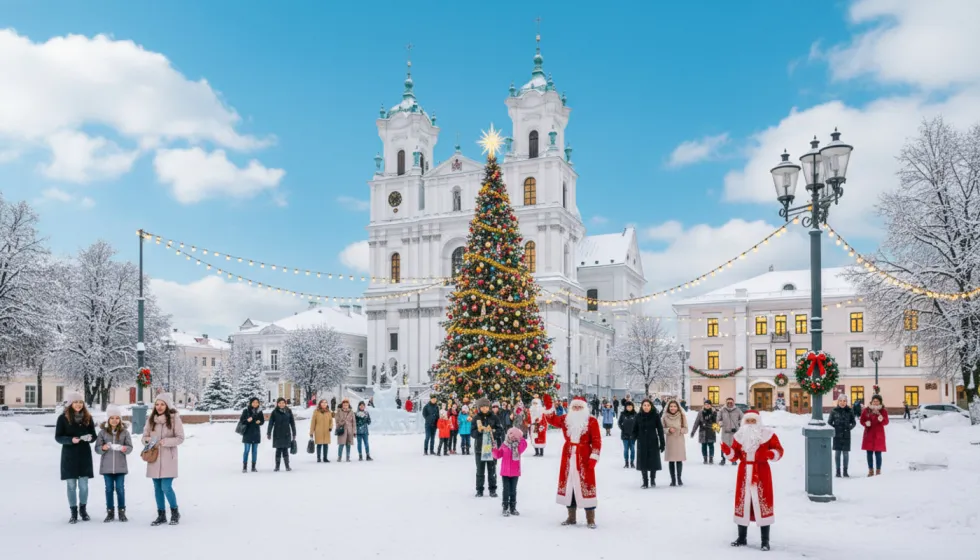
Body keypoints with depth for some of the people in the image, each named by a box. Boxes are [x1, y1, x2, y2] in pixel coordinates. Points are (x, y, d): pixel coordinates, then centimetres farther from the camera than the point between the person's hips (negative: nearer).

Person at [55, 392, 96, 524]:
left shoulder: (88, 418, 4)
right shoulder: (63, 418, -4)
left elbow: (94, 436, 8)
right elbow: (58, 437, -4)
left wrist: (90, 438, -15)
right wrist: (71, 440, -21)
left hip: (84, 455, 2)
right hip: (69, 456, -2)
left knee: (83, 485, 5)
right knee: (71, 485, 4)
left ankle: (83, 509, 22)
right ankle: (73, 512, 14)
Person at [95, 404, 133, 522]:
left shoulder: (124, 432, 0)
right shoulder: (103, 432, 1)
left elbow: (130, 447, 1)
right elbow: (97, 448, 1)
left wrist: (125, 449, -21)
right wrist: (103, 448, -19)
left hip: (120, 465, -1)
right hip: (107, 466, 1)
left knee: (120, 489, 3)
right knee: (109, 489, 8)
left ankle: (122, 512, 13)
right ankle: (110, 512, 17)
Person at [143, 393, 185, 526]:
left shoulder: (174, 418, -7)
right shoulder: (151, 419, 5)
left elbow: (180, 438, -6)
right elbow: (144, 436, 12)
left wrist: (165, 441, -19)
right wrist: (148, 440, -10)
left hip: (168, 459, -5)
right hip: (154, 458, 5)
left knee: (166, 487, -9)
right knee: (157, 488, 11)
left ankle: (175, 512, 13)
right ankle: (161, 515, 24)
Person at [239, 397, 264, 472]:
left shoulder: (259, 411, 4)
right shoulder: (246, 411, -5)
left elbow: (263, 421, 11)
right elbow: (241, 421, -4)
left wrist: (259, 422, -10)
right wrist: (247, 420, -23)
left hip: (256, 433, 3)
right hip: (248, 433, -3)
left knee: (255, 450, 7)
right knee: (247, 450, -4)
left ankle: (253, 467, 12)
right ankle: (244, 467, 1)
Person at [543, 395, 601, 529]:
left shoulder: (591, 421, -5)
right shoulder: (565, 419, 9)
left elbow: (596, 441, -7)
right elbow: (552, 420, 15)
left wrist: (594, 456, -13)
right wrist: (548, 406, 1)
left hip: (584, 457, -5)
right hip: (568, 457, 5)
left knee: (586, 485, -5)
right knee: (568, 485, 9)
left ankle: (590, 519, 4)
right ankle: (571, 517, 21)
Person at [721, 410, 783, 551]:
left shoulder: (767, 434, -4)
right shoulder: (739, 435, 6)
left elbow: (779, 451, -5)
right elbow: (734, 456, 6)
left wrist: (769, 454, -25)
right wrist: (727, 450, -15)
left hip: (761, 473, -3)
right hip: (744, 473, 4)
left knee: (763, 504, -2)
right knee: (742, 504, 8)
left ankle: (765, 541, 7)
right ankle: (742, 538, 21)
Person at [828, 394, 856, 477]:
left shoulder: (849, 411, 1)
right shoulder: (834, 411, -1)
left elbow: (854, 422, 9)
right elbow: (829, 422, 5)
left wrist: (849, 428, -5)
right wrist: (834, 428, -6)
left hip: (846, 435, 1)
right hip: (837, 436, -1)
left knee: (846, 453, 4)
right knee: (837, 453, 3)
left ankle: (845, 471, 13)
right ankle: (838, 471, 10)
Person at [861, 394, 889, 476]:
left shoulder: (883, 411, 1)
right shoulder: (866, 410, 3)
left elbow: (886, 422, -5)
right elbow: (862, 420, 5)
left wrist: (882, 419, -27)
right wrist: (866, 423, -16)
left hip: (879, 435, -2)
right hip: (868, 434, 2)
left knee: (878, 453, 0)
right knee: (869, 453, 7)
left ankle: (878, 471, 8)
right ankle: (871, 470, 16)